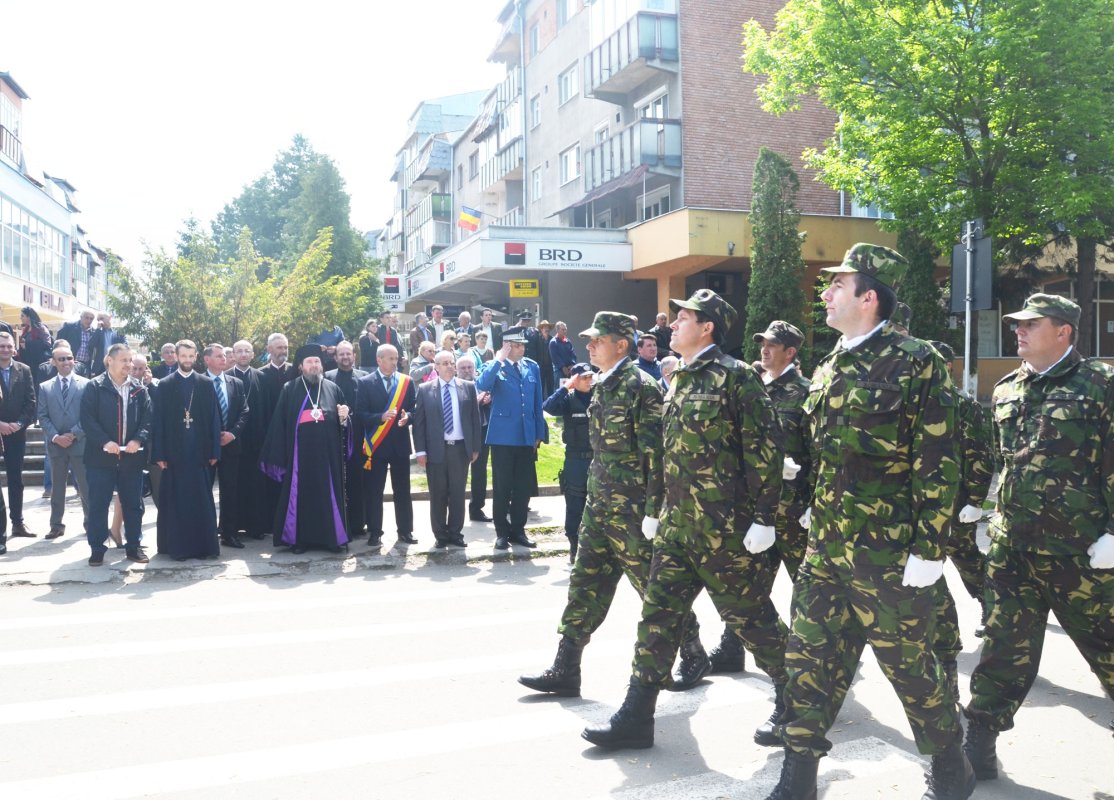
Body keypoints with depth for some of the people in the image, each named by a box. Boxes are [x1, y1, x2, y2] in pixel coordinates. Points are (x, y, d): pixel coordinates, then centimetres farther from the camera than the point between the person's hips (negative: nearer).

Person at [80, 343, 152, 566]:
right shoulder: (94, 387, -1)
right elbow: (87, 419, -8)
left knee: (133, 504, 8)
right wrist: (105, 442, -18)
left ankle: (134, 547, 18)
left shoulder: (139, 390, 9)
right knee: (98, 505, 2)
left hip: (132, 456, 3)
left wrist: (138, 440, -12)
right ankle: (97, 550, 11)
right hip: (101, 456, -3)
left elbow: (148, 419, 4)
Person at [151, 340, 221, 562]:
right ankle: (177, 546, 10)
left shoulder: (206, 384, 7)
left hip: (199, 451, 1)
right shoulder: (165, 385, 5)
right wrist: (159, 454, -5)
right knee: (175, 501, 3)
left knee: (202, 501, 3)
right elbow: (158, 421, 2)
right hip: (174, 452, 0)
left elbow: (214, 419, 5)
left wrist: (214, 451, -1)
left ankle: (205, 545, 10)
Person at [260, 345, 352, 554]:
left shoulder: (333, 388, 10)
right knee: (300, 494, 3)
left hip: (328, 453, 1)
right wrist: (280, 454, -4)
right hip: (300, 453, -1)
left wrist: (343, 418, -10)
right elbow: (280, 422, 3)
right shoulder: (290, 389, 6)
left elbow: (344, 421, 14)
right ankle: (299, 538, 11)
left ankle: (332, 537, 11)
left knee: (329, 494, 4)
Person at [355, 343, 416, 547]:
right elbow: (360, 414, -6)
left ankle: (405, 531, 17)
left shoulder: (407, 381, 6)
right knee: (373, 491, 2)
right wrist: (381, 417, -22)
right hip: (375, 444, -2)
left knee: (402, 490, 8)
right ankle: (374, 532, 12)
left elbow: (414, 408, 7)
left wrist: (407, 416, -15)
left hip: (400, 444, 2)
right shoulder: (365, 383, -1)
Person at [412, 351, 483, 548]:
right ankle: (441, 535, 17)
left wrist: (476, 447, 2)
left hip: (461, 448, 1)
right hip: (436, 449, -1)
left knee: (458, 494, 7)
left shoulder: (468, 387, 5)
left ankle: (455, 533, 19)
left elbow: (475, 418, 6)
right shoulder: (425, 389, 2)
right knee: (438, 495, 6)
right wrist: (420, 450, -6)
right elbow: (419, 421, 0)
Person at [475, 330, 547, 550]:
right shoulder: (495, 367, -3)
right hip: (503, 436, -4)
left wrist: (539, 432, 9)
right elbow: (482, 385, -25)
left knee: (524, 487, 9)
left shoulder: (532, 367, 9)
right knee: (502, 487, 4)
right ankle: (502, 532, 14)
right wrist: (499, 360, -24)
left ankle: (518, 530, 21)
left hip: (527, 436, 4)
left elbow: (537, 402, 11)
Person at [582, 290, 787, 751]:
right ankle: (636, 716, 13)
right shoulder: (679, 381, 15)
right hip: (678, 523, 8)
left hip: (725, 529, -8)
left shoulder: (735, 377, -10)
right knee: (659, 613, 7)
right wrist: (654, 510, 20)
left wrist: (763, 518, -16)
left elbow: (764, 449, -13)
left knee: (750, 616, 5)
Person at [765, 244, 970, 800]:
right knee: (809, 657, 7)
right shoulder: (828, 369, 11)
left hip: (888, 552, -7)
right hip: (825, 546, 7)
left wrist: (929, 549, -16)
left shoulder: (916, 362, -10)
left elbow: (937, 463, -13)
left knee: (908, 662, 7)